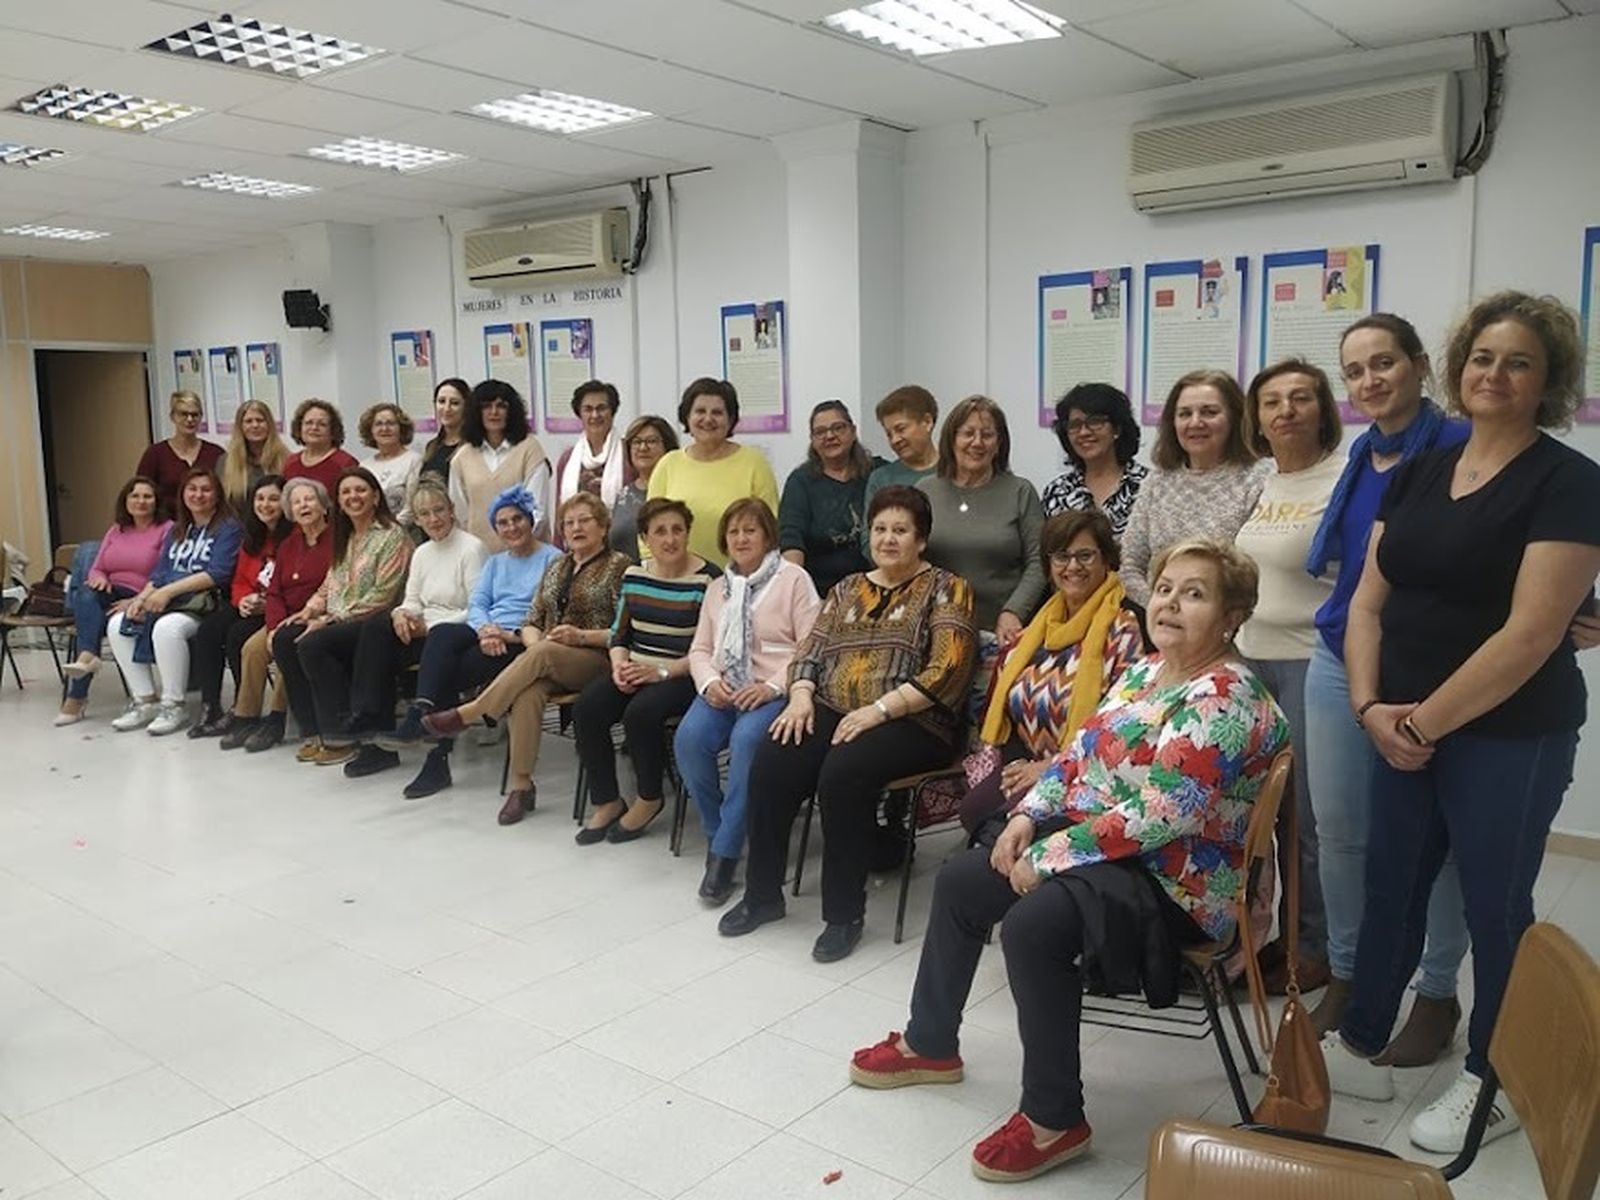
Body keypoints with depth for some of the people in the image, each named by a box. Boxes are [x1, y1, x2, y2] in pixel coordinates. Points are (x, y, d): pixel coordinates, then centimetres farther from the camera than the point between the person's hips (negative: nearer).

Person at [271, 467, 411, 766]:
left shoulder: (392, 536, -7)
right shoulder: (345, 539, 20)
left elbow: (382, 595, -14)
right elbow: (329, 586, 22)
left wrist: (331, 619, -16)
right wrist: (311, 610, 0)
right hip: (338, 622, 8)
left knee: (313, 644, -28)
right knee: (283, 639, -14)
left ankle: (339, 738, -18)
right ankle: (312, 732, -9)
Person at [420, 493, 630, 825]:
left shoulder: (619, 566, 2)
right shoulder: (558, 566, 22)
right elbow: (531, 621, 19)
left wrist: (582, 636, -16)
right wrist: (534, 641, -3)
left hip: (596, 661, -4)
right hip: (549, 665, 4)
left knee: (541, 656, -35)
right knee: (528, 691, -31)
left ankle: (466, 715, -29)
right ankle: (521, 785, -28)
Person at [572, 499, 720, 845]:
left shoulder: (707, 580, -8)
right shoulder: (634, 575, 11)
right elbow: (619, 633, 16)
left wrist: (662, 672, -19)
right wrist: (619, 664, -5)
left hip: (683, 676, -6)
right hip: (633, 671, 6)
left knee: (640, 713, -32)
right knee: (586, 709, -19)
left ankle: (649, 799, -5)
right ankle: (606, 802, -2)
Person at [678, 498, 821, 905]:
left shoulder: (793, 579, 3)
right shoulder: (717, 588, 21)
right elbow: (700, 649, 18)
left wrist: (772, 687, -17)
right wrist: (710, 681, -4)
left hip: (774, 691, -5)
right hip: (723, 689, 5)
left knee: (746, 739, -34)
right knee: (689, 738, -25)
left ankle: (726, 851, -22)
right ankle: (715, 832, -4)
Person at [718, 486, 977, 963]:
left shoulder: (945, 589, 2)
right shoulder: (848, 589, 20)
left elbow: (946, 671, -11)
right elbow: (811, 652, 15)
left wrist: (879, 710, -19)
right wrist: (801, 696, -6)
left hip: (911, 722, -5)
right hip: (833, 710, 5)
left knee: (842, 773, -32)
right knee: (769, 766, -21)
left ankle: (844, 913, -15)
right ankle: (762, 894, -2)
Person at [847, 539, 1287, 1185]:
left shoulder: (1224, 700, -21)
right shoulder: (1146, 670, 9)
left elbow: (1161, 815, -27)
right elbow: (1081, 753, 13)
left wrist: (1049, 856, -22)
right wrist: (1027, 817, -4)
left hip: (1177, 879, -10)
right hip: (1092, 842, 10)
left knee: (1032, 924, -32)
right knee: (959, 882, 9)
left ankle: (1055, 1120, -14)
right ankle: (929, 1045, 26)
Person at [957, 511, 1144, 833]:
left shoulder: (1123, 627, -5)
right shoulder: (1043, 621, 17)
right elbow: (1005, 693, 21)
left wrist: (1053, 767, -14)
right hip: (1028, 762, 6)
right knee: (973, 810, -22)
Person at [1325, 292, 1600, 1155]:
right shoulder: (1418, 473, 8)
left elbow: (1531, 633, -18)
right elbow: (1369, 600, 6)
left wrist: (1426, 721, -15)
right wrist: (1371, 706, -7)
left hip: (1509, 739, -6)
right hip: (1406, 729, 6)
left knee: (1494, 901, 8)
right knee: (1391, 883, 14)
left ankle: (1494, 1082, 27)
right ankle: (1361, 1045, 31)